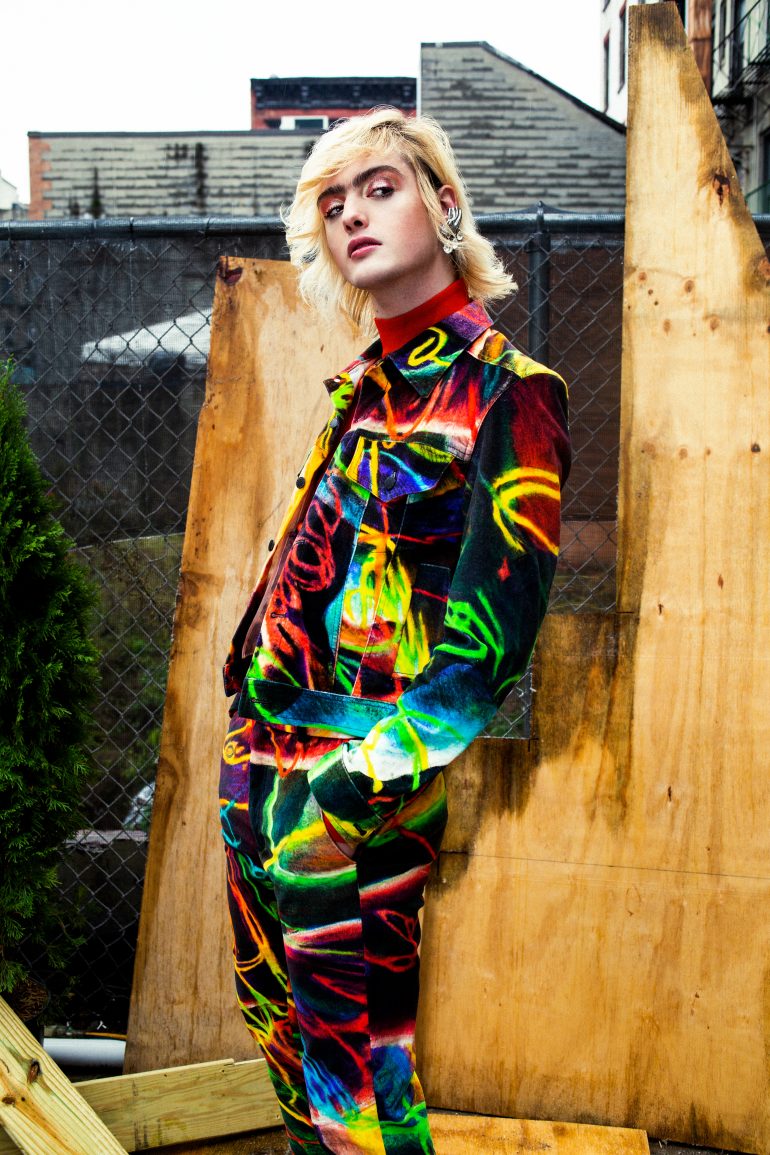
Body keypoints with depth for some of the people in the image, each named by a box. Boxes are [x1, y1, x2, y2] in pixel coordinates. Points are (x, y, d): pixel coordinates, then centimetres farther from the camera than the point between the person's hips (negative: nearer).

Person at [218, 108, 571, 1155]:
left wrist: (364, 784, -20)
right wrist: (254, 721, 15)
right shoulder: (362, 388, 12)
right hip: (263, 752, 8)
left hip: (354, 785, -8)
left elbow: (491, 630, -17)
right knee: (279, 1021, 22)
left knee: (352, 1061, 5)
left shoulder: (506, 391, -10)